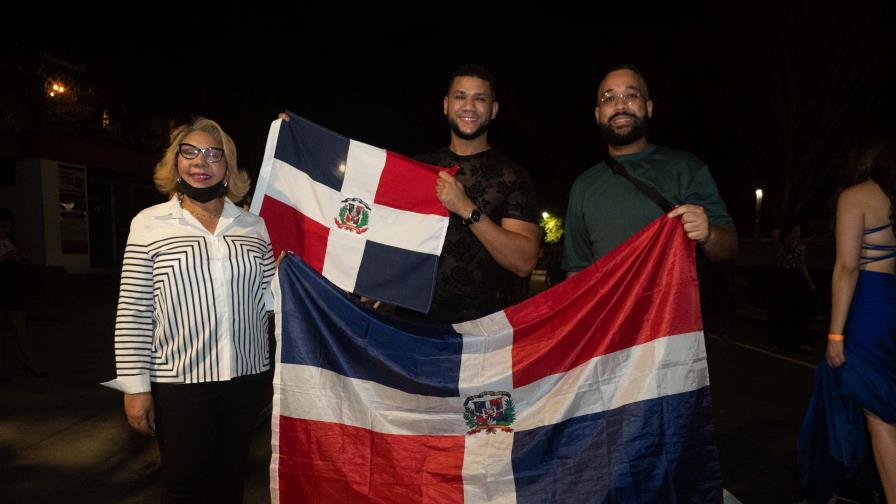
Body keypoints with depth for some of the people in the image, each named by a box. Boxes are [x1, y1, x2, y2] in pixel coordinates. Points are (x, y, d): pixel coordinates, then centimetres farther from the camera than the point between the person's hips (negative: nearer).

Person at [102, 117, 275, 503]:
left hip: (247, 378, 3)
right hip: (178, 382, -2)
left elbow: (268, 298, 9)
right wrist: (135, 385, -5)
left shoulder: (253, 225, 7)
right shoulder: (149, 223, -1)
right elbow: (133, 311, -2)